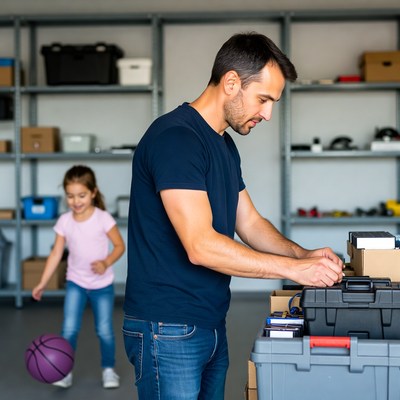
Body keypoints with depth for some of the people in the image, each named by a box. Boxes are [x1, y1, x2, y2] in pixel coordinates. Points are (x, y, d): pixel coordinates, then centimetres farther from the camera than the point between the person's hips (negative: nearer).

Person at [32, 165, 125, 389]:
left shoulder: (103, 218, -15)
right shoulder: (64, 222, -7)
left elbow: (120, 246, -8)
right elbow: (56, 254, -2)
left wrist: (106, 263, -26)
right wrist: (43, 283, -4)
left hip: (102, 285, -2)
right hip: (75, 283, 2)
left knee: (105, 330, 5)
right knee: (69, 329, -8)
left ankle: (109, 369, 24)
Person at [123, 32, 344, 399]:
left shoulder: (225, 145, 12)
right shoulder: (175, 137, -18)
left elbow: (249, 223, 16)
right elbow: (200, 246, -25)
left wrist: (302, 254, -1)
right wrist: (294, 269, -20)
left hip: (211, 324, 9)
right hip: (168, 330, -9)